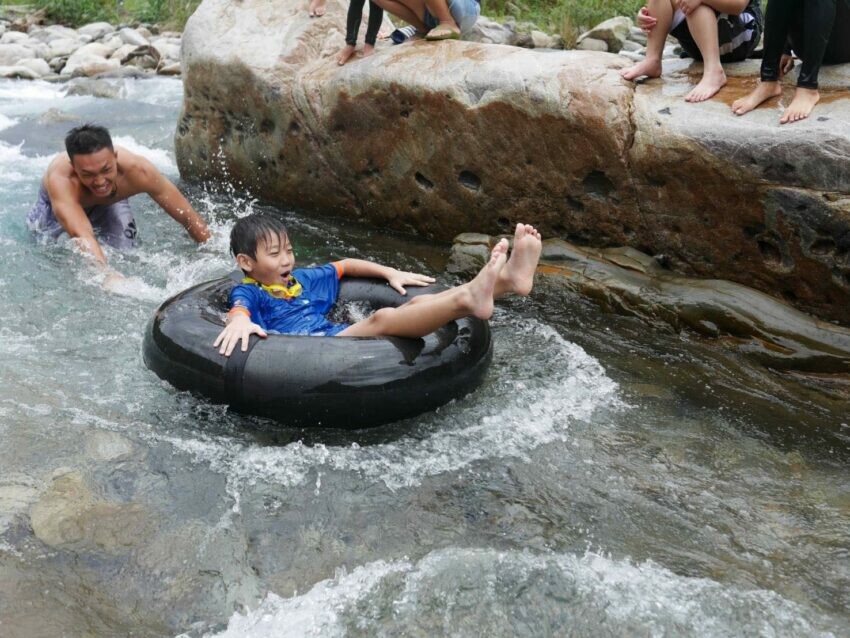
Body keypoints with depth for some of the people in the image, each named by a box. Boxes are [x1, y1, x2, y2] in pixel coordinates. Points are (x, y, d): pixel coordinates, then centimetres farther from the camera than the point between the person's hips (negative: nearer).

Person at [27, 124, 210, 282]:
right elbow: (82, 235, -61)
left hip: (110, 205, 1)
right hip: (56, 205, -1)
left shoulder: (137, 170, -41)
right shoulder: (60, 178, -48)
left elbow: (189, 218, -32)